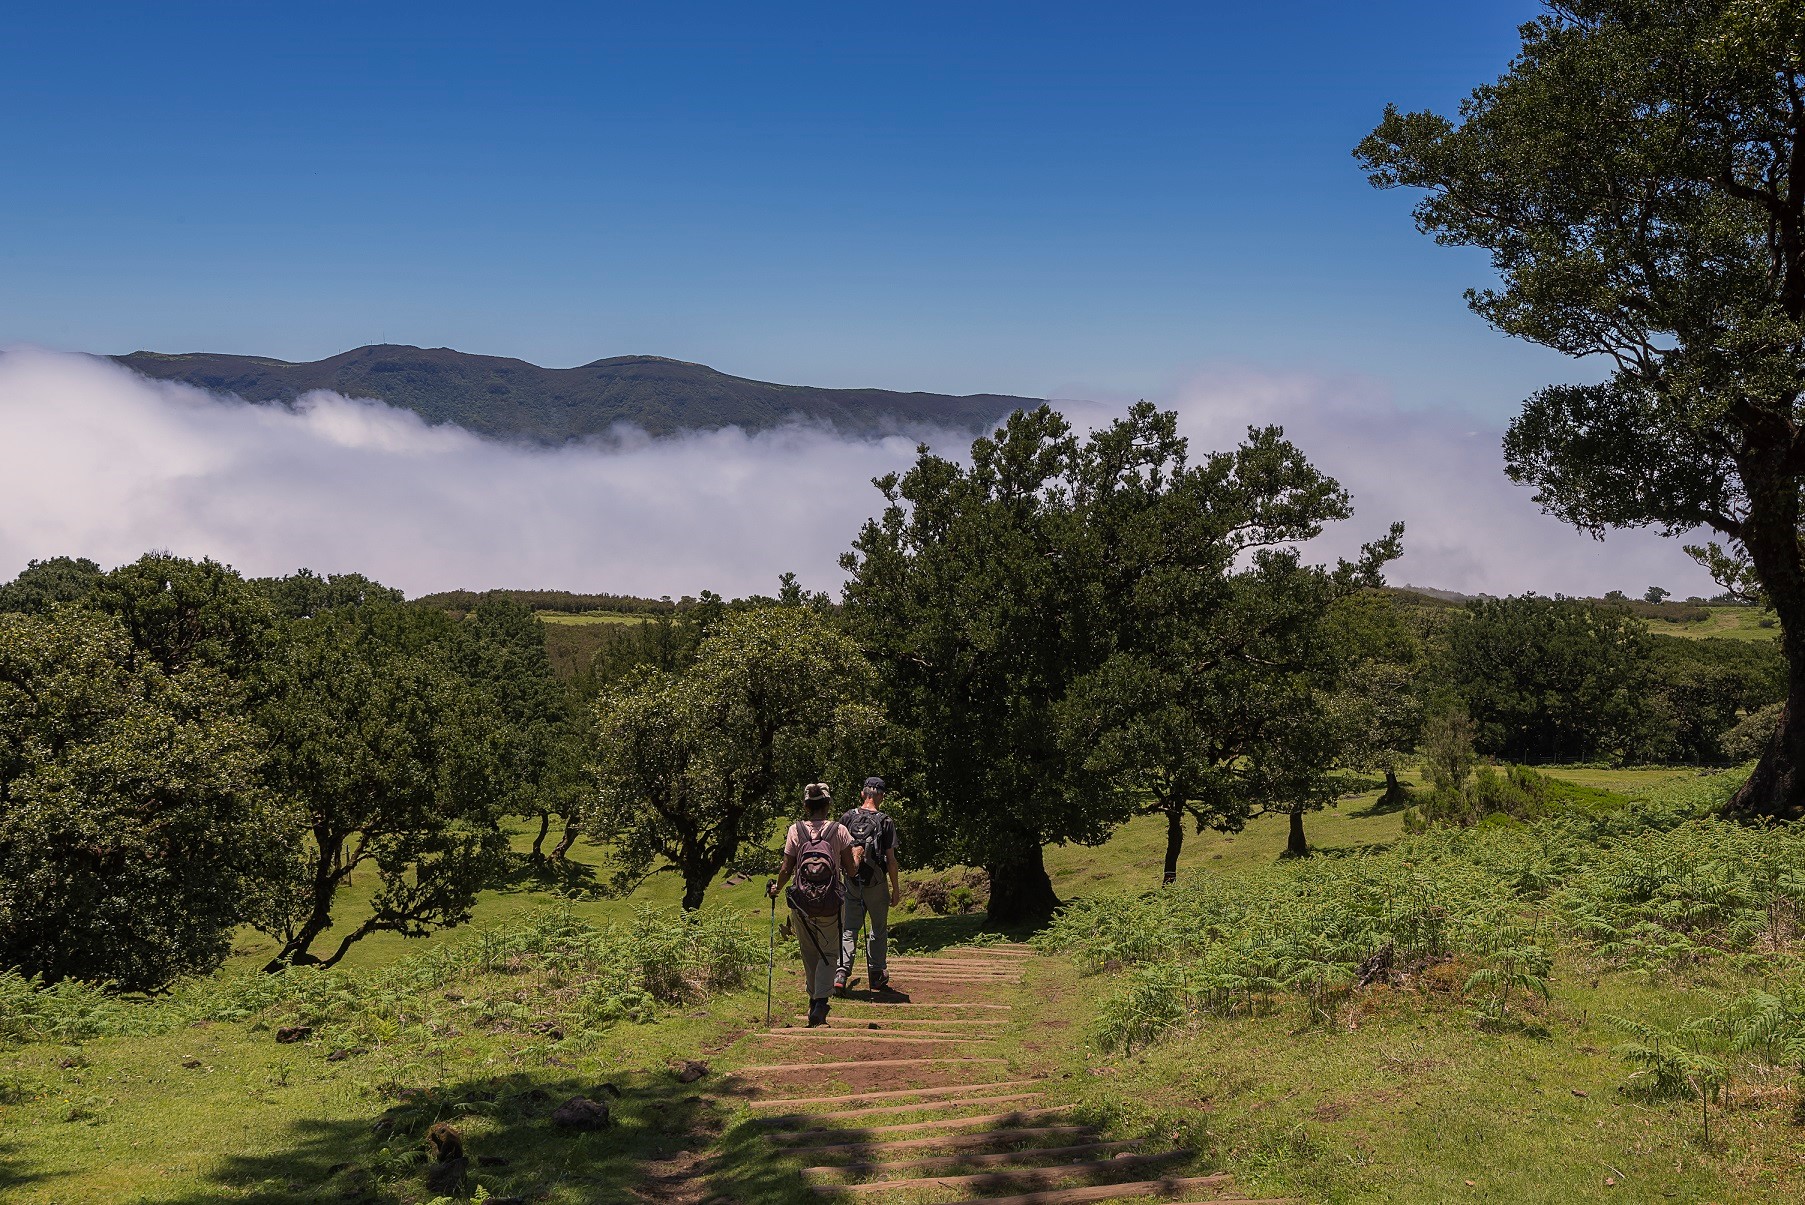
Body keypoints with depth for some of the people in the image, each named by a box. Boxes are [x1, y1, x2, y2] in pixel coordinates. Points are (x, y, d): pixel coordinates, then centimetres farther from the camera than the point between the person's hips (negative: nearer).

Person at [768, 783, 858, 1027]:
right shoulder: (839, 830, -6)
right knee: (829, 952, 9)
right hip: (830, 905, -1)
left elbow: (786, 869, -2)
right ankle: (821, 999, -10)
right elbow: (851, 869, -2)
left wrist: (776, 888, 17)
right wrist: (858, 857, 21)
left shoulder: (795, 830, -4)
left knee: (810, 954, 17)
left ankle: (815, 999, 27)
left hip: (801, 903, 1)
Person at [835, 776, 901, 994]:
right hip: (876, 883, -2)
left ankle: (841, 970, -10)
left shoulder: (847, 818, 0)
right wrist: (896, 890, -1)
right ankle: (877, 975, 20)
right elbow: (891, 860, -8)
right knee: (879, 930, 14)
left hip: (851, 881, 2)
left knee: (848, 928, 6)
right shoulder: (885, 823, -8)